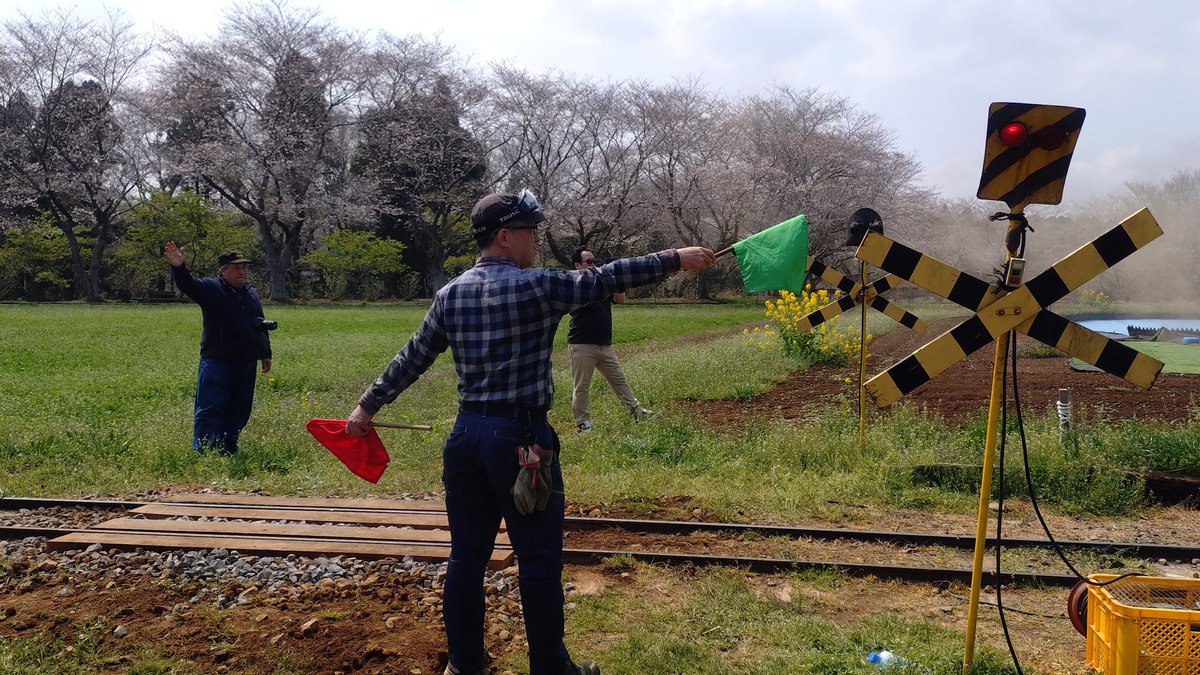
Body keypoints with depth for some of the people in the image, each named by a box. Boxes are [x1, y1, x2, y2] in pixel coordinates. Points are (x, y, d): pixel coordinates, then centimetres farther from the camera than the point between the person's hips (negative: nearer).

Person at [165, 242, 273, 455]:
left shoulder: (252, 293, 15)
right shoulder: (211, 289, -3)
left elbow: (262, 325, 23)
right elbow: (187, 285, -22)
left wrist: (266, 354, 24)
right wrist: (178, 268, -43)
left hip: (247, 364, 6)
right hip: (217, 363, -6)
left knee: (239, 413, 11)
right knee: (210, 410, -5)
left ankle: (228, 451, 21)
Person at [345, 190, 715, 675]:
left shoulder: (451, 294, 7)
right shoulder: (536, 287, -11)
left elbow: (411, 359, 10)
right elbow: (606, 279, -8)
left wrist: (368, 406, 20)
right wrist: (676, 259, 0)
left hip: (466, 435, 7)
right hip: (520, 437, -6)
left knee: (467, 553, 14)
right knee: (539, 559, 5)